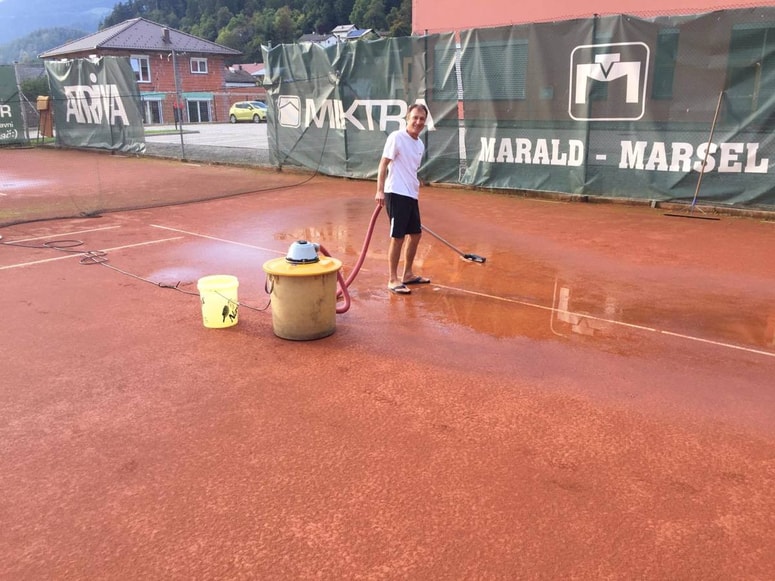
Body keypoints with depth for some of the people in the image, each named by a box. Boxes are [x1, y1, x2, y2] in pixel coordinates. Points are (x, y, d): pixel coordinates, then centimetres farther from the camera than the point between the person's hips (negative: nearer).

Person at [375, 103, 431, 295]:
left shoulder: (420, 144, 13)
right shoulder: (396, 137, -9)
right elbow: (383, 164, -12)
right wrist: (380, 190, -20)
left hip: (411, 195, 8)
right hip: (396, 194, -8)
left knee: (415, 234, 14)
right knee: (397, 237, -5)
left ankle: (407, 274, 28)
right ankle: (393, 280, 5)